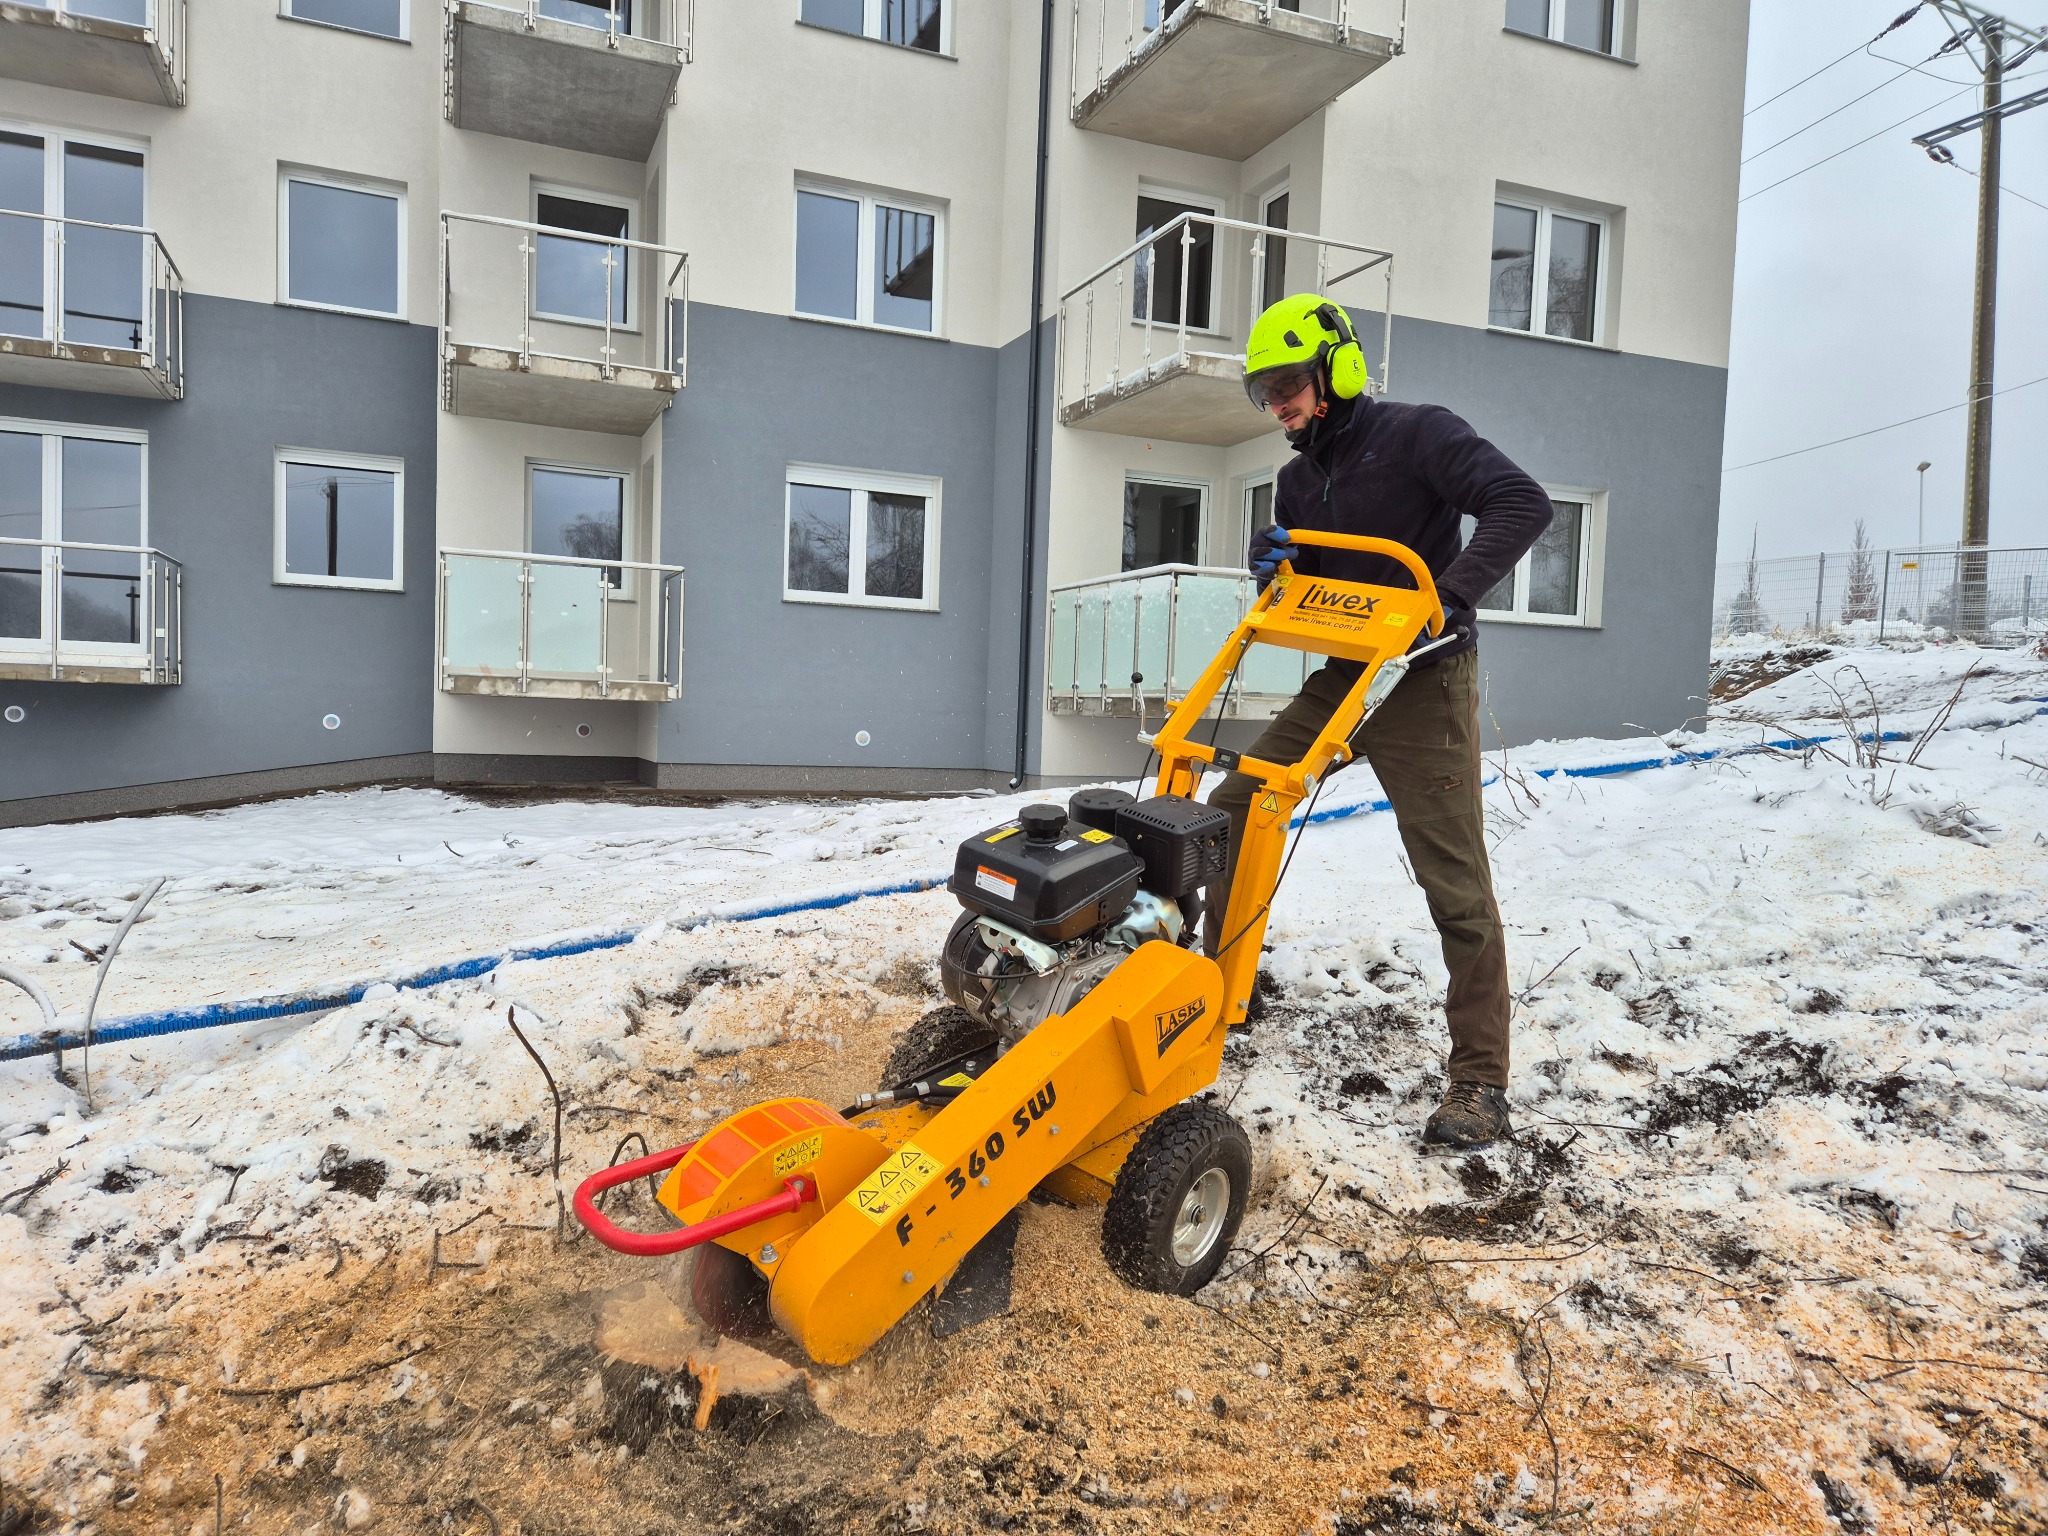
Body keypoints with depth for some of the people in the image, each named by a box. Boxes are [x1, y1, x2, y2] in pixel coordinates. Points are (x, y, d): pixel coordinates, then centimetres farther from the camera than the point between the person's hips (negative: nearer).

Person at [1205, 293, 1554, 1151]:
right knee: (1235, 809, 5)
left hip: (1423, 684, -7)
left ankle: (1481, 1080, -1)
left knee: (1455, 880, -9)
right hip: (1340, 678, 8)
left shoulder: (1418, 436, -10)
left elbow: (1521, 504, -20)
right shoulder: (1298, 479, 12)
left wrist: (1450, 596, -29)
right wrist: (1271, 559, -7)